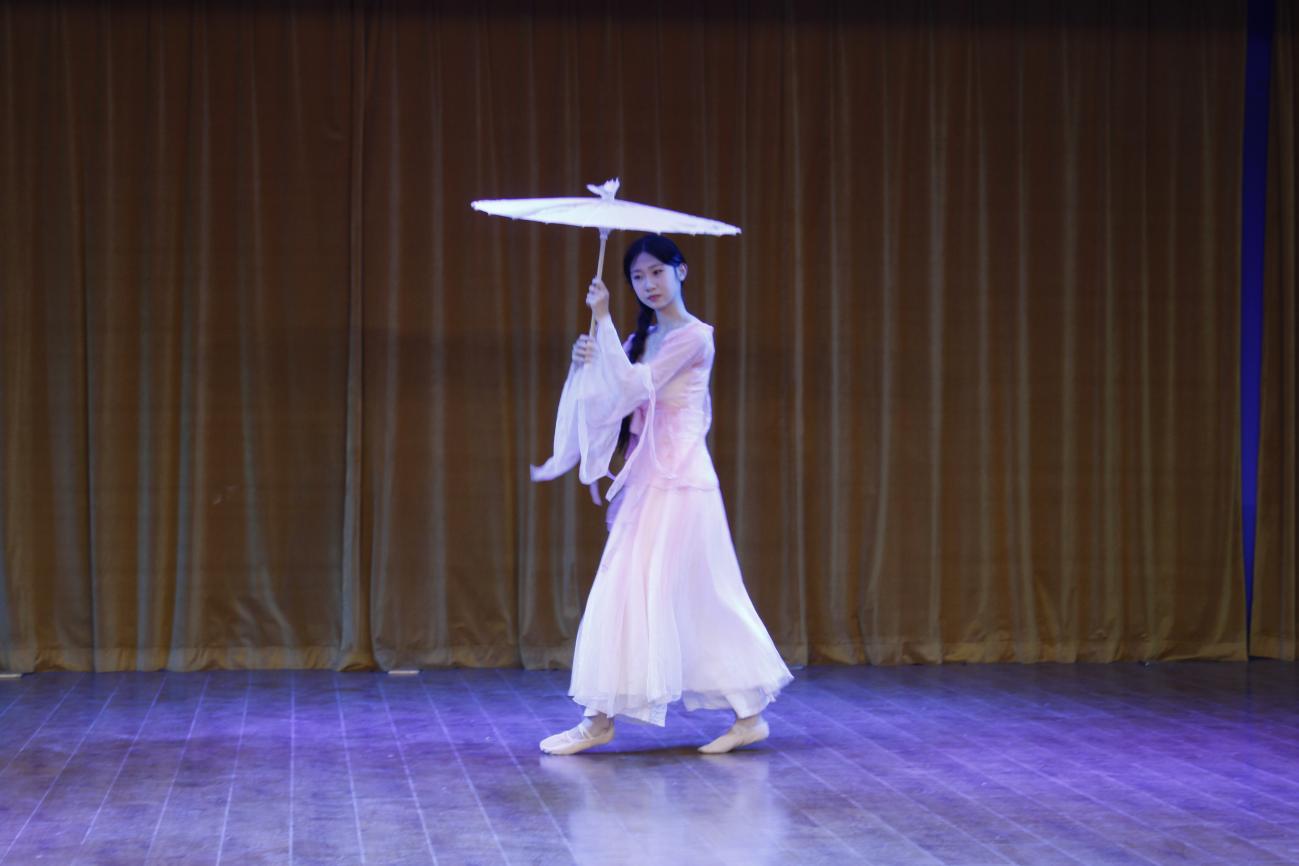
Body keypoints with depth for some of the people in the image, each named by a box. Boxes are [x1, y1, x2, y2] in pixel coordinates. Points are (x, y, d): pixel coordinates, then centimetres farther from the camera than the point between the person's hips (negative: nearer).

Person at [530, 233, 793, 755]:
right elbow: (608, 399, 9)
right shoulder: (641, 338, 16)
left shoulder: (693, 336, -8)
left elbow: (632, 384, -17)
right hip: (646, 479, 8)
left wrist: (603, 320, -16)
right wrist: (587, 361, -9)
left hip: (677, 481, -8)